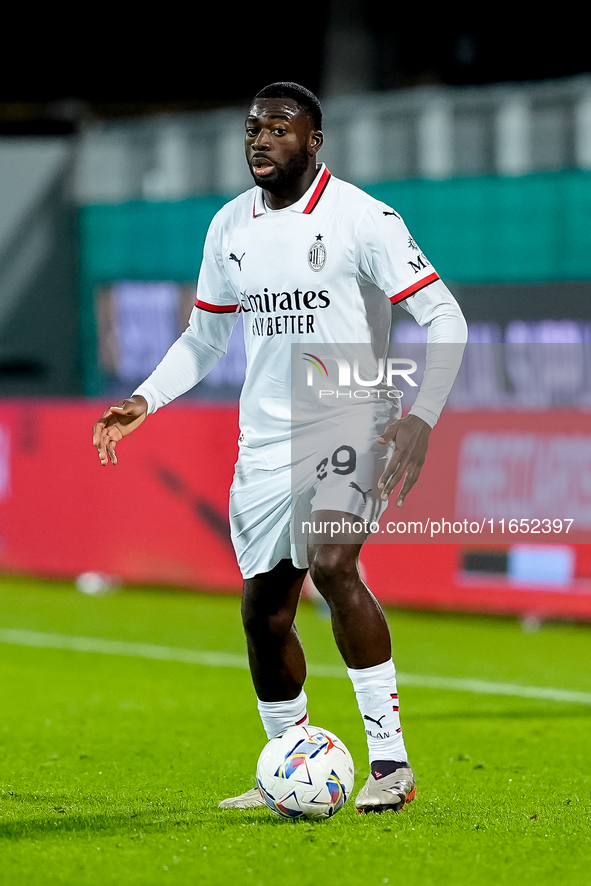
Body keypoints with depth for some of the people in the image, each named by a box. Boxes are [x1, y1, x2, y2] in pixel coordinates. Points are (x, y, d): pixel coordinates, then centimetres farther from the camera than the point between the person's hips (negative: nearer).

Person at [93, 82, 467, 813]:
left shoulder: (362, 218, -9)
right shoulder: (230, 227, 9)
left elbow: (444, 319, -10)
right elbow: (204, 339, 21)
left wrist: (421, 417, -22)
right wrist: (143, 402, 7)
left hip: (351, 429, -6)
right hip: (265, 443, 6)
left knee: (331, 563, -28)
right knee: (263, 611, 7)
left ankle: (390, 759, -23)